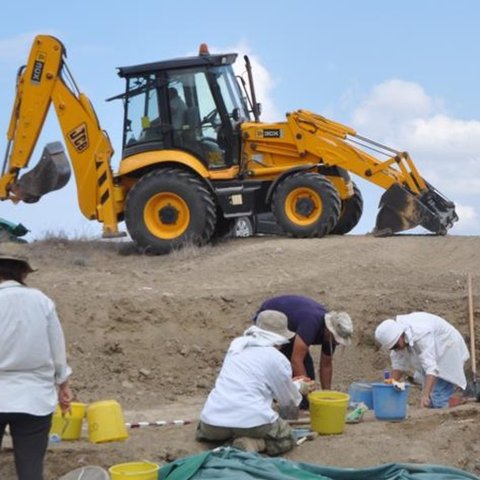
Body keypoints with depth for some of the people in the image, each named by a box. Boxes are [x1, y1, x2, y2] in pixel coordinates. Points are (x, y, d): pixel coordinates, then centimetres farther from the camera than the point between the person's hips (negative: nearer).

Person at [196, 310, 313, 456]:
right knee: (286, 439, 22)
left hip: (213, 420, 5)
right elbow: (289, 401, 13)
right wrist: (299, 387, 37)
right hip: (251, 421, -5)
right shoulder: (278, 359, 1)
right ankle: (253, 443, -7)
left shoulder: (236, 348, 18)